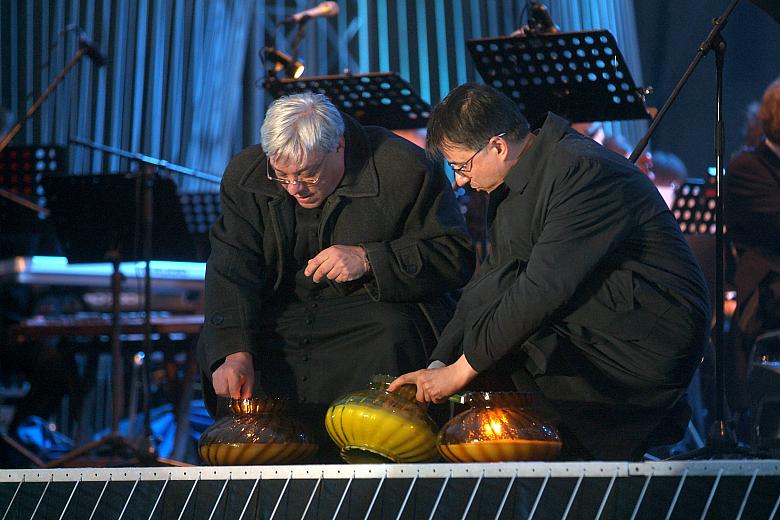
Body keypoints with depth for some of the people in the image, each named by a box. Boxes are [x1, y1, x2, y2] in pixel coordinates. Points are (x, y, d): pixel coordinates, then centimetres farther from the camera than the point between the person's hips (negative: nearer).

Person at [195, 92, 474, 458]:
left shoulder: (404, 170, -12)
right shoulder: (246, 175, -2)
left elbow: (457, 255, -10)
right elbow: (231, 269, -9)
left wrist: (368, 260, -23)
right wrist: (233, 352, -25)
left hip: (379, 308, -3)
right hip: (283, 313, 4)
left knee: (390, 343, -37)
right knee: (214, 349, -21)